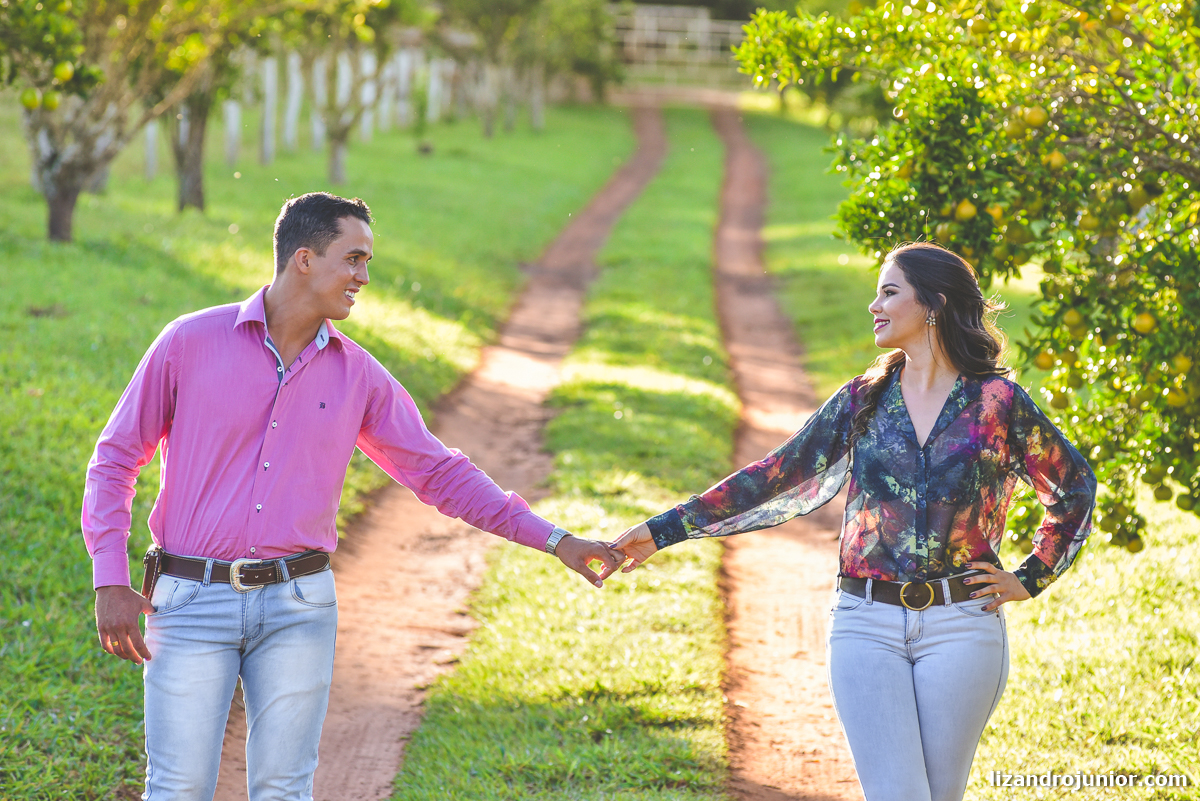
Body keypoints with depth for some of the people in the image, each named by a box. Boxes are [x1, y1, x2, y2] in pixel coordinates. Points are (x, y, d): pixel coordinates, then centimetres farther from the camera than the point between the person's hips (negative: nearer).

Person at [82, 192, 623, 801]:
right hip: (193, 603, -2)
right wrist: (110, 583, -6)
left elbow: (439, 473, 9)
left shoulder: (356, 374, 5)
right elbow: (116, 459, 2)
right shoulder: (190, 343, -3)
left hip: (297, 607, 2)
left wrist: (554, 540, 2)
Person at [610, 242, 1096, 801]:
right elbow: (776, 478, 9)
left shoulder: (998, 402, 2)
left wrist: (1030, 580, 6)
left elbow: (1074, 488, 14)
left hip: (962, 626, -1)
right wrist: (663, 530, 5)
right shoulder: (861, 400, 9)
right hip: (867, 627, 1)